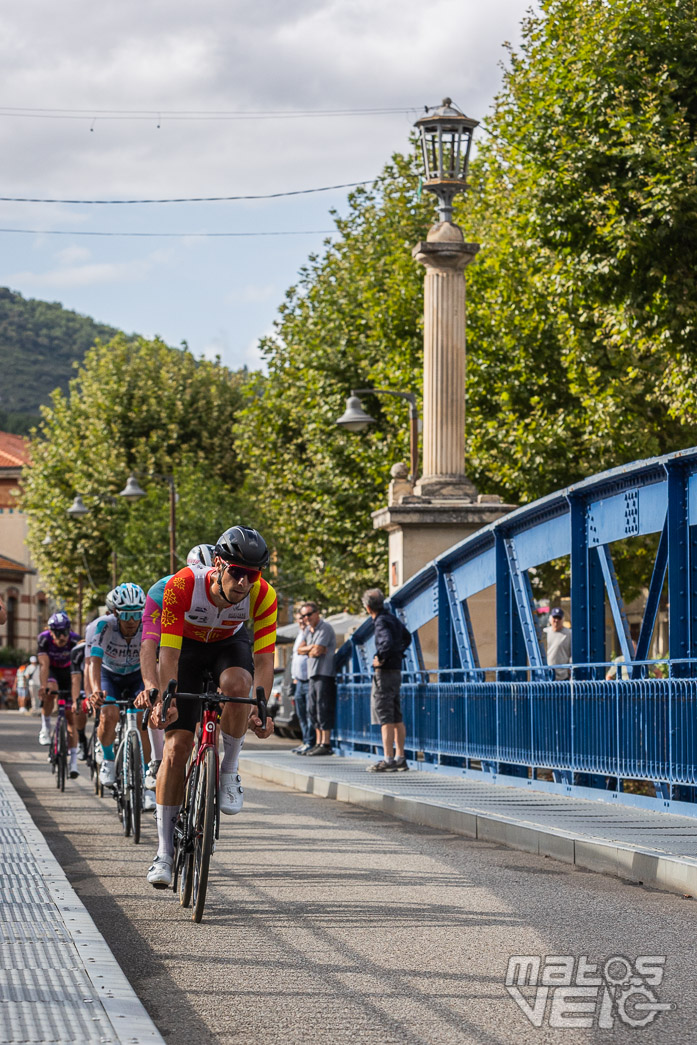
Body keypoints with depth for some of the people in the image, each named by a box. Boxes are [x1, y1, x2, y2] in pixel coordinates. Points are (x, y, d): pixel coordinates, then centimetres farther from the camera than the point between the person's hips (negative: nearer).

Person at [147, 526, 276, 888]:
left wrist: (259, 710, -41)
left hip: (230, 645, 1)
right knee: (176, 745, -10)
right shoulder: (182, 586, -35)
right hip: (187, 646, -1)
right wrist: (165, 699, -47)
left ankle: (229, 773, -13)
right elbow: (169, 653, -33)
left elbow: (263, 659, -28)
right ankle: (164, 851, -4)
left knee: (236, 684, -37)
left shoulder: (263, 596, -30)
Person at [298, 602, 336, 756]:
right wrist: (312, 648, -8)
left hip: (325, 674, -9)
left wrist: (308, 651, 2)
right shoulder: (308, 630, 17)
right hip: (312, 674, 9)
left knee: (323, 709, -11)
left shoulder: (325, 628, -10)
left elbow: (317, 651, -18)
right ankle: (318, 743, 15)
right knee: (312, 710, 10)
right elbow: (300, 649, 9)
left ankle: (326, 744, -11)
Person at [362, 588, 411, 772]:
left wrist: (380, 658, -17)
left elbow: (388, 643, -32)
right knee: (396, 718, 11)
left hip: (385, 672, -9)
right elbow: (407, 637, 30)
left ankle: (388, 760, -11)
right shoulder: (393, 618, 13)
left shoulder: (382, 622, -15)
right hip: (396, 672, 9)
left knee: (384, 718, -8)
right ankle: (400, 758, 13)